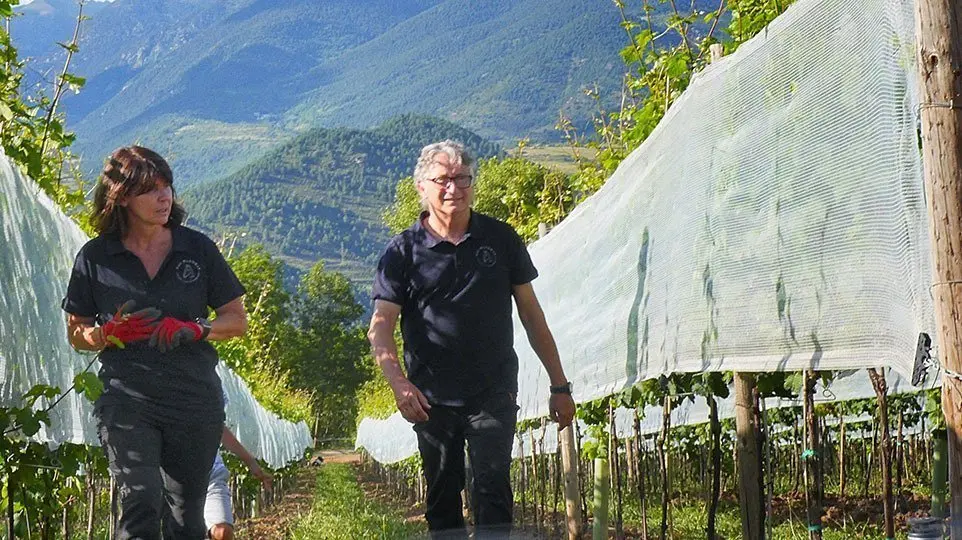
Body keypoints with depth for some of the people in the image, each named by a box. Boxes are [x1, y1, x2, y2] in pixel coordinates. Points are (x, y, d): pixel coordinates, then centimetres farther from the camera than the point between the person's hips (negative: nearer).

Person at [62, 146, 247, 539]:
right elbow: (77, 335, 10)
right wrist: (113, 332, -12)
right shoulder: (95, 257, 2)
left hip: (196, 400, 2)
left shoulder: (197, 249, 5)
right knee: (141, 503, -19)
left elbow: (237, 320, 9)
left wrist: (195, 329, -11)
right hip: (127, 399, -2)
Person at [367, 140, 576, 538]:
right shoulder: (403, 251, 1)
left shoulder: (500, 240, 5)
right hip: (431, 400, 1)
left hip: (493, 396, 0)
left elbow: (531, 314, 10)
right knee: (441, 501, 9)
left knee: (492, 492, -10)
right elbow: (380, 326, -5)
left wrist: (560, 386, 9)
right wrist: (398, 382, -23)